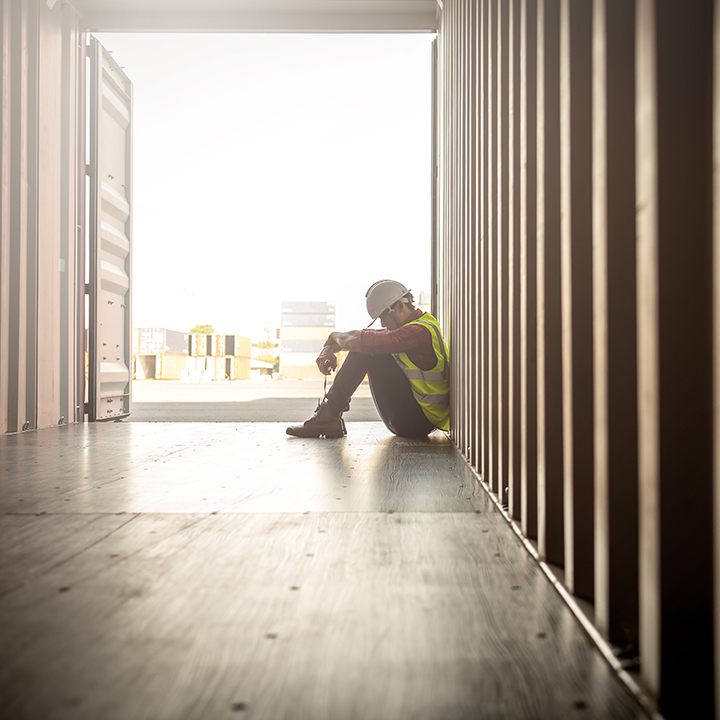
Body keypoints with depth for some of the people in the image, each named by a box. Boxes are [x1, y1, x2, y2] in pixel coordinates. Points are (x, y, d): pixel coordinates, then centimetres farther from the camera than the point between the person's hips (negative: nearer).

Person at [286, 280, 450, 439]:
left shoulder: (420, 331, -21)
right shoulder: (412, 327, 12)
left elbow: (355, 343, -26)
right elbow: (356, 335, 12)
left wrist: (336, 336, -5)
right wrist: (328, 349, -5)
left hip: (417, 422, -10)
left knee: (365, 348, -16)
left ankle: (329, 414, -11)